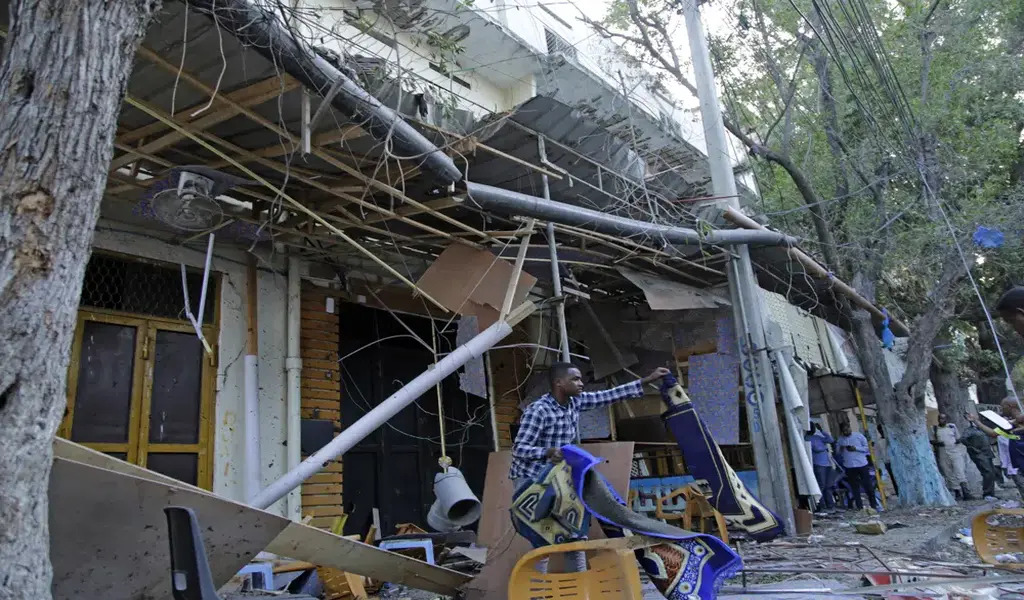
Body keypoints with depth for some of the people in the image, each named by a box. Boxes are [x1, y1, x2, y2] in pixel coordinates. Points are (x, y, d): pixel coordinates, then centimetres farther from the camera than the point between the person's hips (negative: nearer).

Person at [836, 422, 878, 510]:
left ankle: (873, 505, 16)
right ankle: (859, 507, 11)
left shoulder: (859, 435, 0)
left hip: (862, 464, -2)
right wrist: (840, 449, -12)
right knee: (854, 487, 5)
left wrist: (856, 448, -14)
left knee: (867, 485, 2)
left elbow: (866, 447, -1)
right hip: (849, 466, 2)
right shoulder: (840, 439, 6)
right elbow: (838, 452, 10)